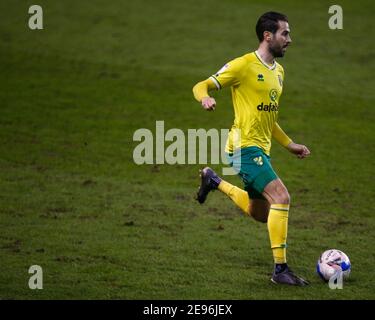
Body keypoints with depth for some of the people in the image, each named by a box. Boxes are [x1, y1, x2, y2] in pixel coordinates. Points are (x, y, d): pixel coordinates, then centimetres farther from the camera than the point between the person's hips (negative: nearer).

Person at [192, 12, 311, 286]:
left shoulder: (278, 71, 15)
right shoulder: (244, 65, -11)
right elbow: (201, 86, -9)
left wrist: (289, 144, 22)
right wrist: (205, 98, -32)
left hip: (261, 148, 9)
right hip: (246, 147, -9)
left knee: (260, 215, 18)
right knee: (281, 197, -22)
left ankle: (214, 181, 38)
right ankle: (280, 269, -16)